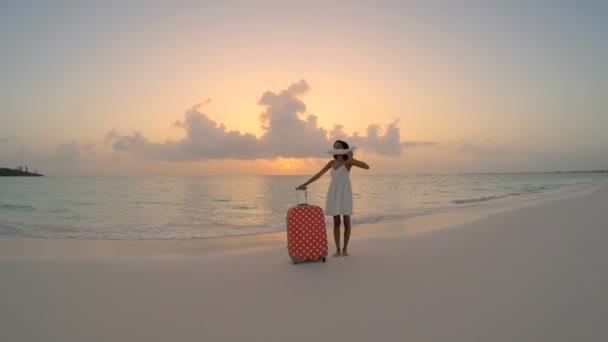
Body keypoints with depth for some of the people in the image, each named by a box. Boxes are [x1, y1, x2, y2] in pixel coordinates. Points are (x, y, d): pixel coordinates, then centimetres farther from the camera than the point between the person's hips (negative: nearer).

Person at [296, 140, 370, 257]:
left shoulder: (349, 161, -3)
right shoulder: (332, 162, 11)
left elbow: (367, 167, -17)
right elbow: (318, 174, 11)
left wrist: (351, 158, -22)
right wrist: (305, 184, 6)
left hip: (345, 193, -3)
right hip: (334, 194, 4)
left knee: (346, 222, 0)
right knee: (336, 222, 4)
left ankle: (345, 249, 15)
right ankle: (338, 249, 13)